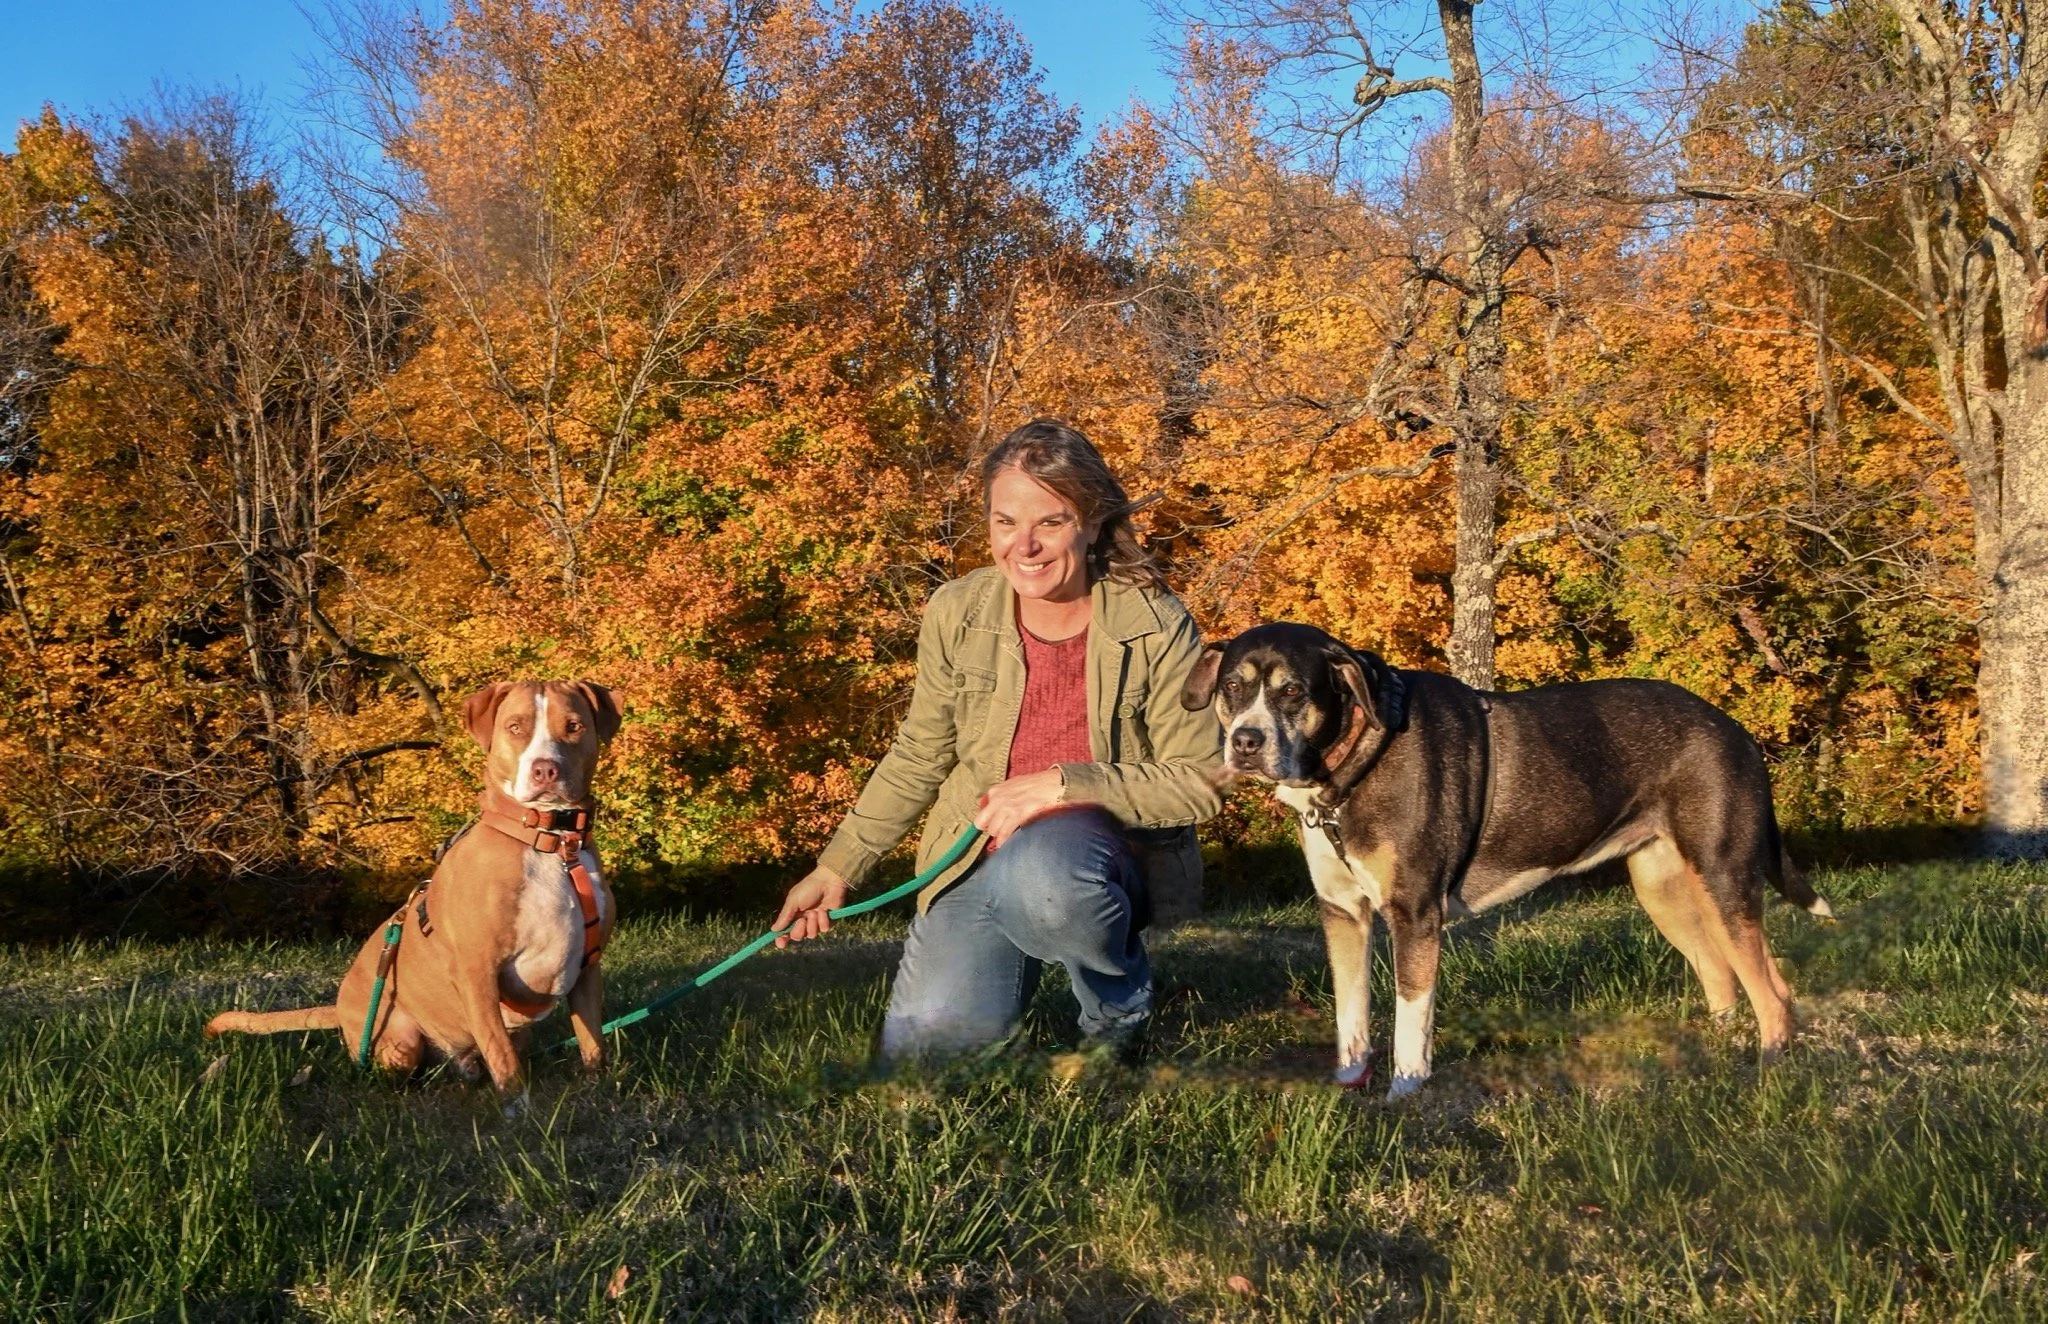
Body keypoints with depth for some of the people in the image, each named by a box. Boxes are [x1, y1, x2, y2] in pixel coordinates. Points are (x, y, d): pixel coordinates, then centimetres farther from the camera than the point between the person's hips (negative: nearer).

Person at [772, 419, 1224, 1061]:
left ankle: (1120, 1010, -7)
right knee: (921, 1048, -15)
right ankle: (1024, 960, 18)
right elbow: (918, 759, 9)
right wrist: (837, 868, 9)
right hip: (978, 857, 3)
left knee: (1041, 872, -39)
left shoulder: (1157, 627, -13)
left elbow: (1200, 782, -12)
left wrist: (1064, 785, -23)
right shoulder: (955, 612, -4)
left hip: (1109, 848, -3)